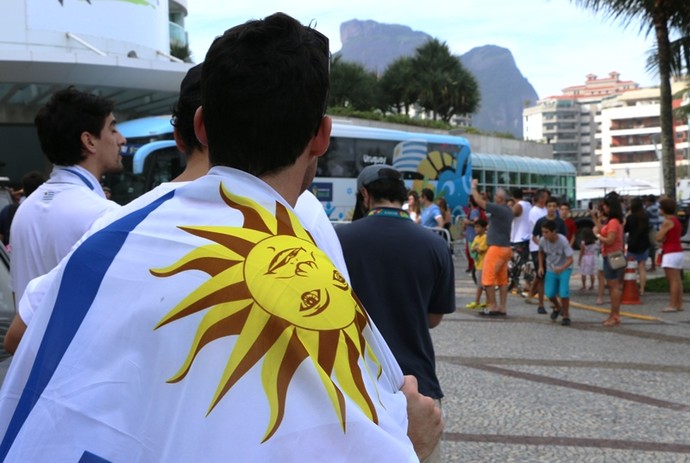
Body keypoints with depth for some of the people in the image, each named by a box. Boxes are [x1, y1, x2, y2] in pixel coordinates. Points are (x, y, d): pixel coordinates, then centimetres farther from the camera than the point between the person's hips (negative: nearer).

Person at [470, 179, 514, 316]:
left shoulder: (498, 209, -17)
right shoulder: (508, 210, 10)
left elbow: (479, 201, -15)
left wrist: (473, 187, -3)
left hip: (497, 247, -9)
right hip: (506, 247, 9)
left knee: (488, 278, -3)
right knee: (502, 279, 10)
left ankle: (492, 306, -4)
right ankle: (502, 307, 12)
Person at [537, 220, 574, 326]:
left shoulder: (563, 241, -27)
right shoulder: (542, 240, -15)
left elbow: (570, 259, -27)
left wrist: (561, 268, -45)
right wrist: (541, 266, 1)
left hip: (564, 269, -3)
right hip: (551, 269, 3)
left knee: (563, 292, -20)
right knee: (549, 293, -8)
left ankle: (566, 315, 2)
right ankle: (557, 308, 27)